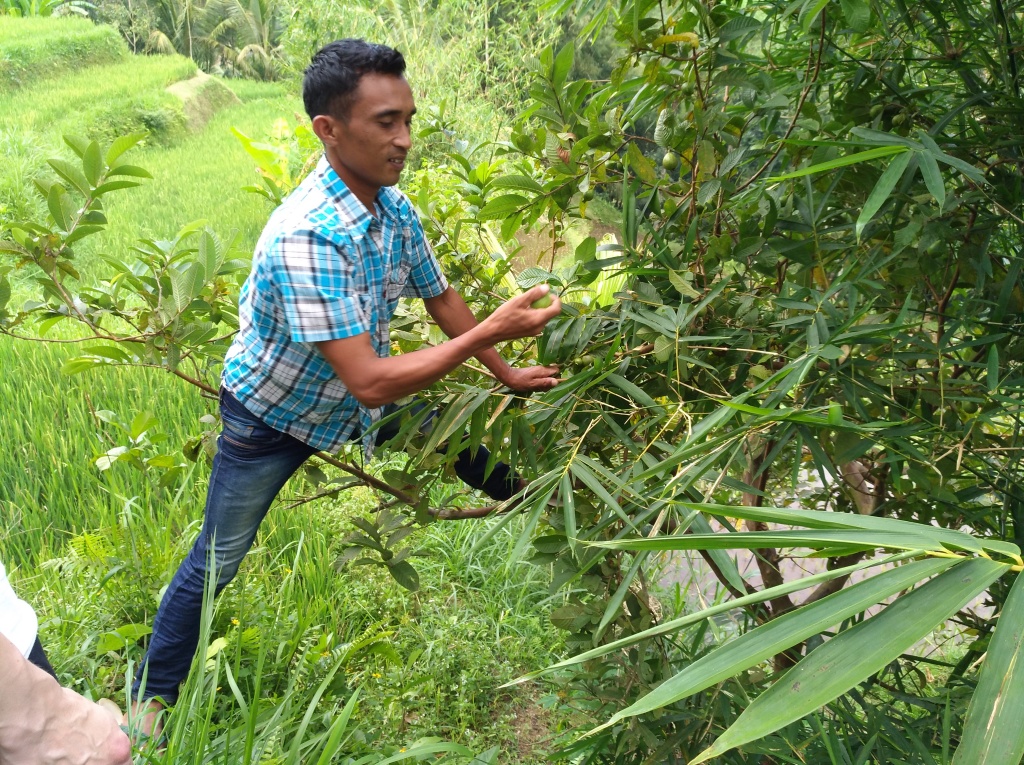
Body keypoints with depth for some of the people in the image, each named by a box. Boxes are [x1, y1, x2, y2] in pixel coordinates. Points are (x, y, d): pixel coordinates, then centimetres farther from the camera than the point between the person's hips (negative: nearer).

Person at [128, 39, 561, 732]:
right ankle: (152, 697, 23)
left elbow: (441, 298, 2)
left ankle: (520, 496, 43)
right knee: (219, 559, 3)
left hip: (355, 392, 7)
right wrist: (493, 331, -40)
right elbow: (369, 382, -40)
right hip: (272, 414, -6)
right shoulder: (305, 237, -39)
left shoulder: (393, 207, -13)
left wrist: (507, 374, 7)